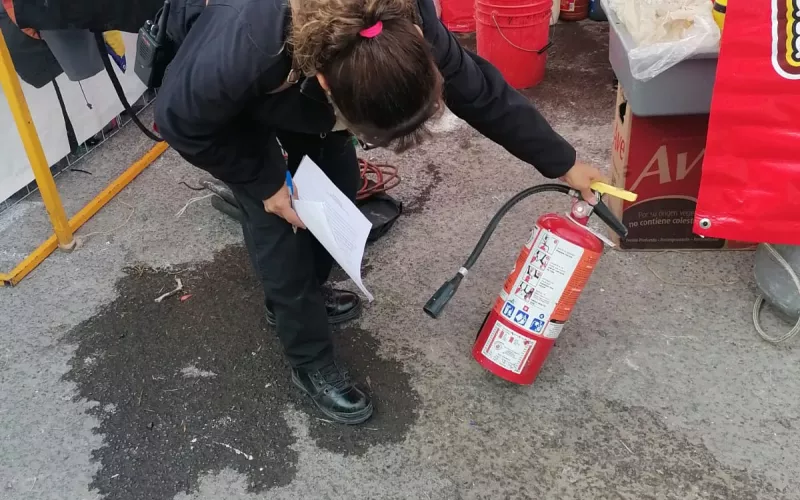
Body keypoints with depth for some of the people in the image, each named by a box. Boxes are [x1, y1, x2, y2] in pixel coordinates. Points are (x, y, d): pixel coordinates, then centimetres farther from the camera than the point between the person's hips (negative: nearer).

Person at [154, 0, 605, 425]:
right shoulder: (240, 54, -47)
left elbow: (479, 90, -20)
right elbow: (181, 121, -26)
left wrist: (563, 164, -10)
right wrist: (264, 182, -20)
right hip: (213, 85, -4)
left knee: (338, 185, 5)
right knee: (276, 215, -9)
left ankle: (303, 294, 33)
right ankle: (311, 364, 9)